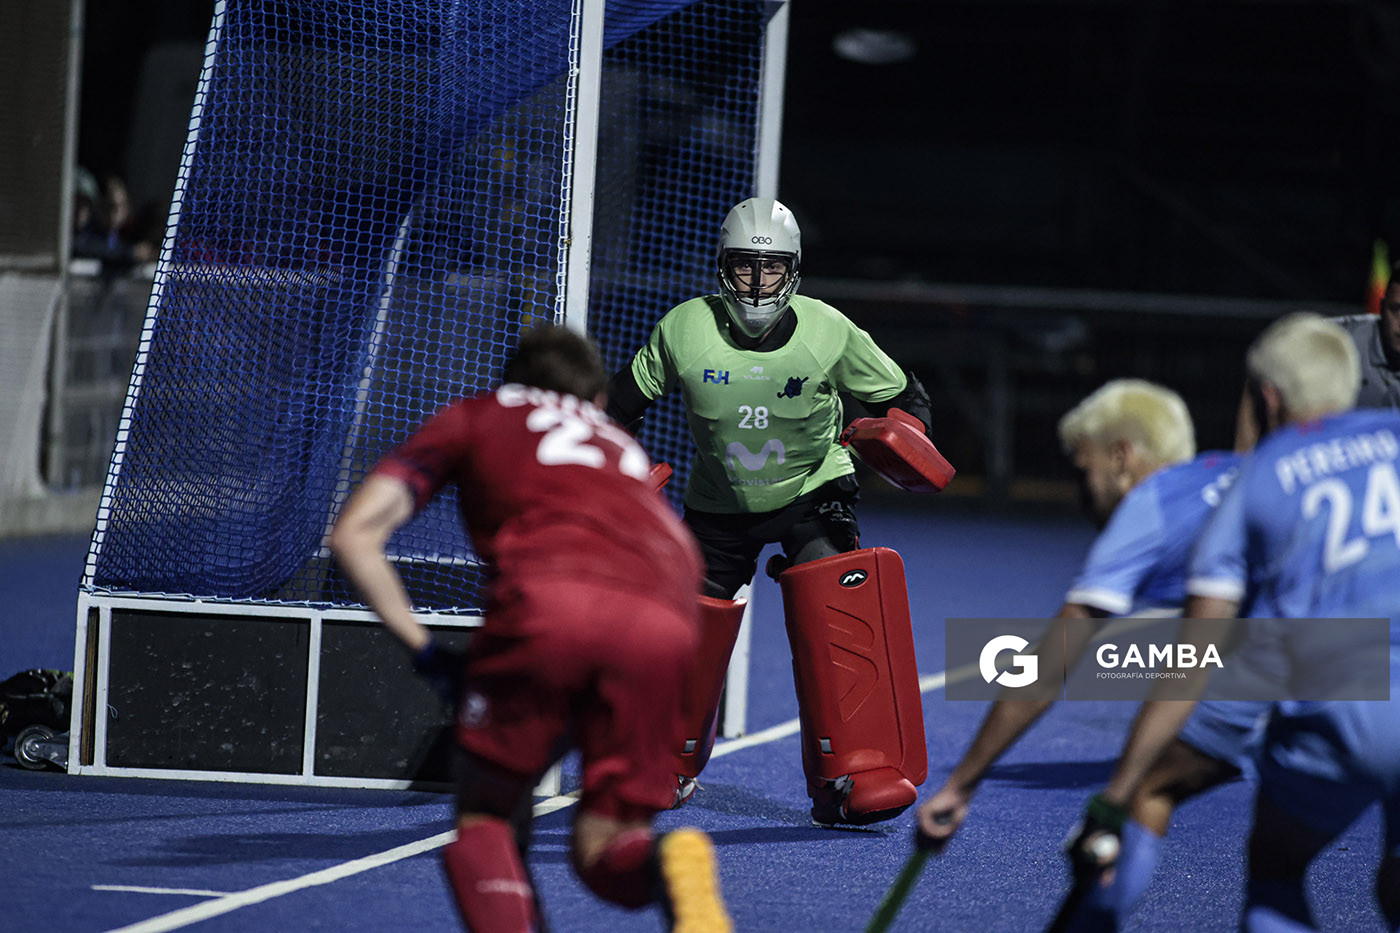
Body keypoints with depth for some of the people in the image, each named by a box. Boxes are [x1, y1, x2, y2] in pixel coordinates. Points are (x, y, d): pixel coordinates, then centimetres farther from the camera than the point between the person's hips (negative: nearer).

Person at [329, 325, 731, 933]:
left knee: (483, 825, 13)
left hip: (545, 593, -2)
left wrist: (424, 651, 22)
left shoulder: (472, 416, 32)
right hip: (660, 623, 2)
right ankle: (672, 868, -24)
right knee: (605, 857, 11)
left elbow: (354, 535, 22)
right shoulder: (626, 450, 41)